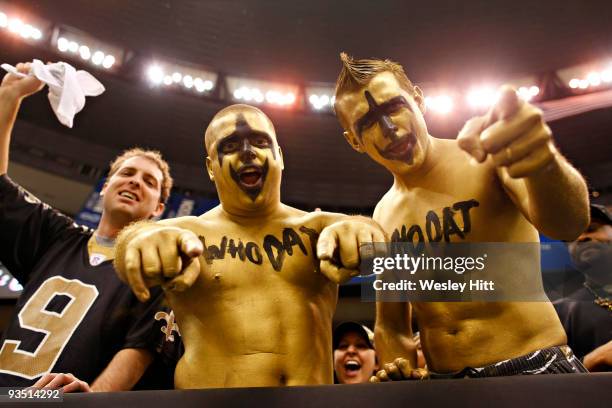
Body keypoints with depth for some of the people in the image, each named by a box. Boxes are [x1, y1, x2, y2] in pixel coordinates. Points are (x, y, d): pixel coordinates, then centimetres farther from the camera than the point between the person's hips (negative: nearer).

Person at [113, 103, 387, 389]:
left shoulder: (317, 227, 6)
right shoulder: (186, 232, 3)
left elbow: (365, 236, -12)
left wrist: (355, 230, -33)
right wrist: (146, 237, -36)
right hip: (209, 391, -1)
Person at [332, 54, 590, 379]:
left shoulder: (486, 159, -8)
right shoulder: (383, 218, 4)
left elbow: (566, 224, -25)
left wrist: (545, 163, -43)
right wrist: (397, 369, -6)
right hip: (442, 380, 3)